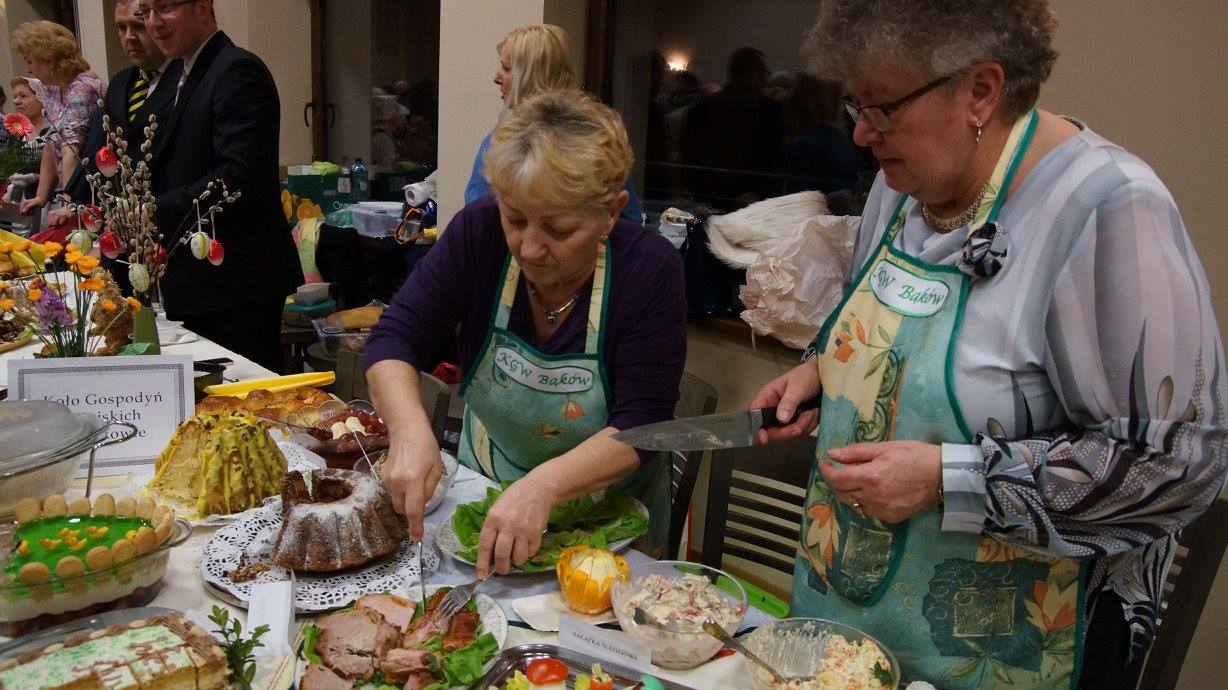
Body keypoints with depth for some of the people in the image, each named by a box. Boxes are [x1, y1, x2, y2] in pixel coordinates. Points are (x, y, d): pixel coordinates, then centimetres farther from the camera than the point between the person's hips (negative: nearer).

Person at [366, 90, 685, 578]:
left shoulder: (650, 270, -22)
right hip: (484, 490, 2)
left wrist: (543, 486, -41)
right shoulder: (478, 233, -16)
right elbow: (394, 340, -16)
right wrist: (410, 431, -36)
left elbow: (638, 427, -24)